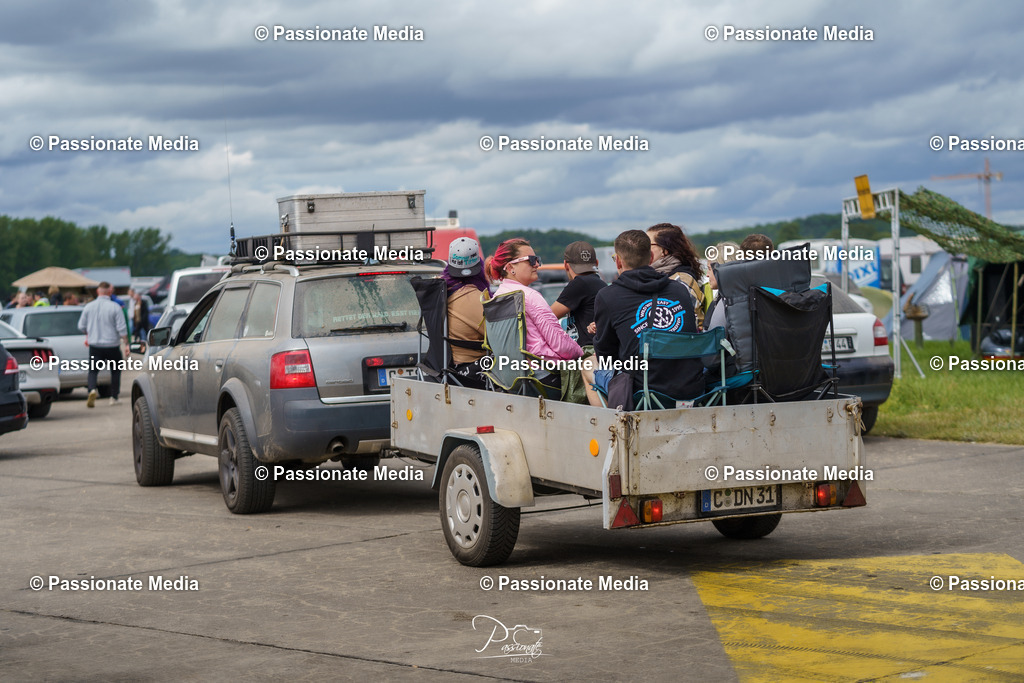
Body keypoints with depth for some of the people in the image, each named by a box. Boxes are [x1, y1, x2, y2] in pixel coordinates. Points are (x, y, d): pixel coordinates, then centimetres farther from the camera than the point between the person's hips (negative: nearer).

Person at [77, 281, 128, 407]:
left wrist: (88, 335, 28)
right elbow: (121, 328, -12)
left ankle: (92, 390, -24)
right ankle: (113, 397, 16)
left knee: (93, 370, 4)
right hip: (112, 345, -1)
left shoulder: (89, 306, 0)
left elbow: (81, 326, 9)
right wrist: (126, 344, -4)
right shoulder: (115, 307, -9)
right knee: (115, 370, 16)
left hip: (95, 345, 1)